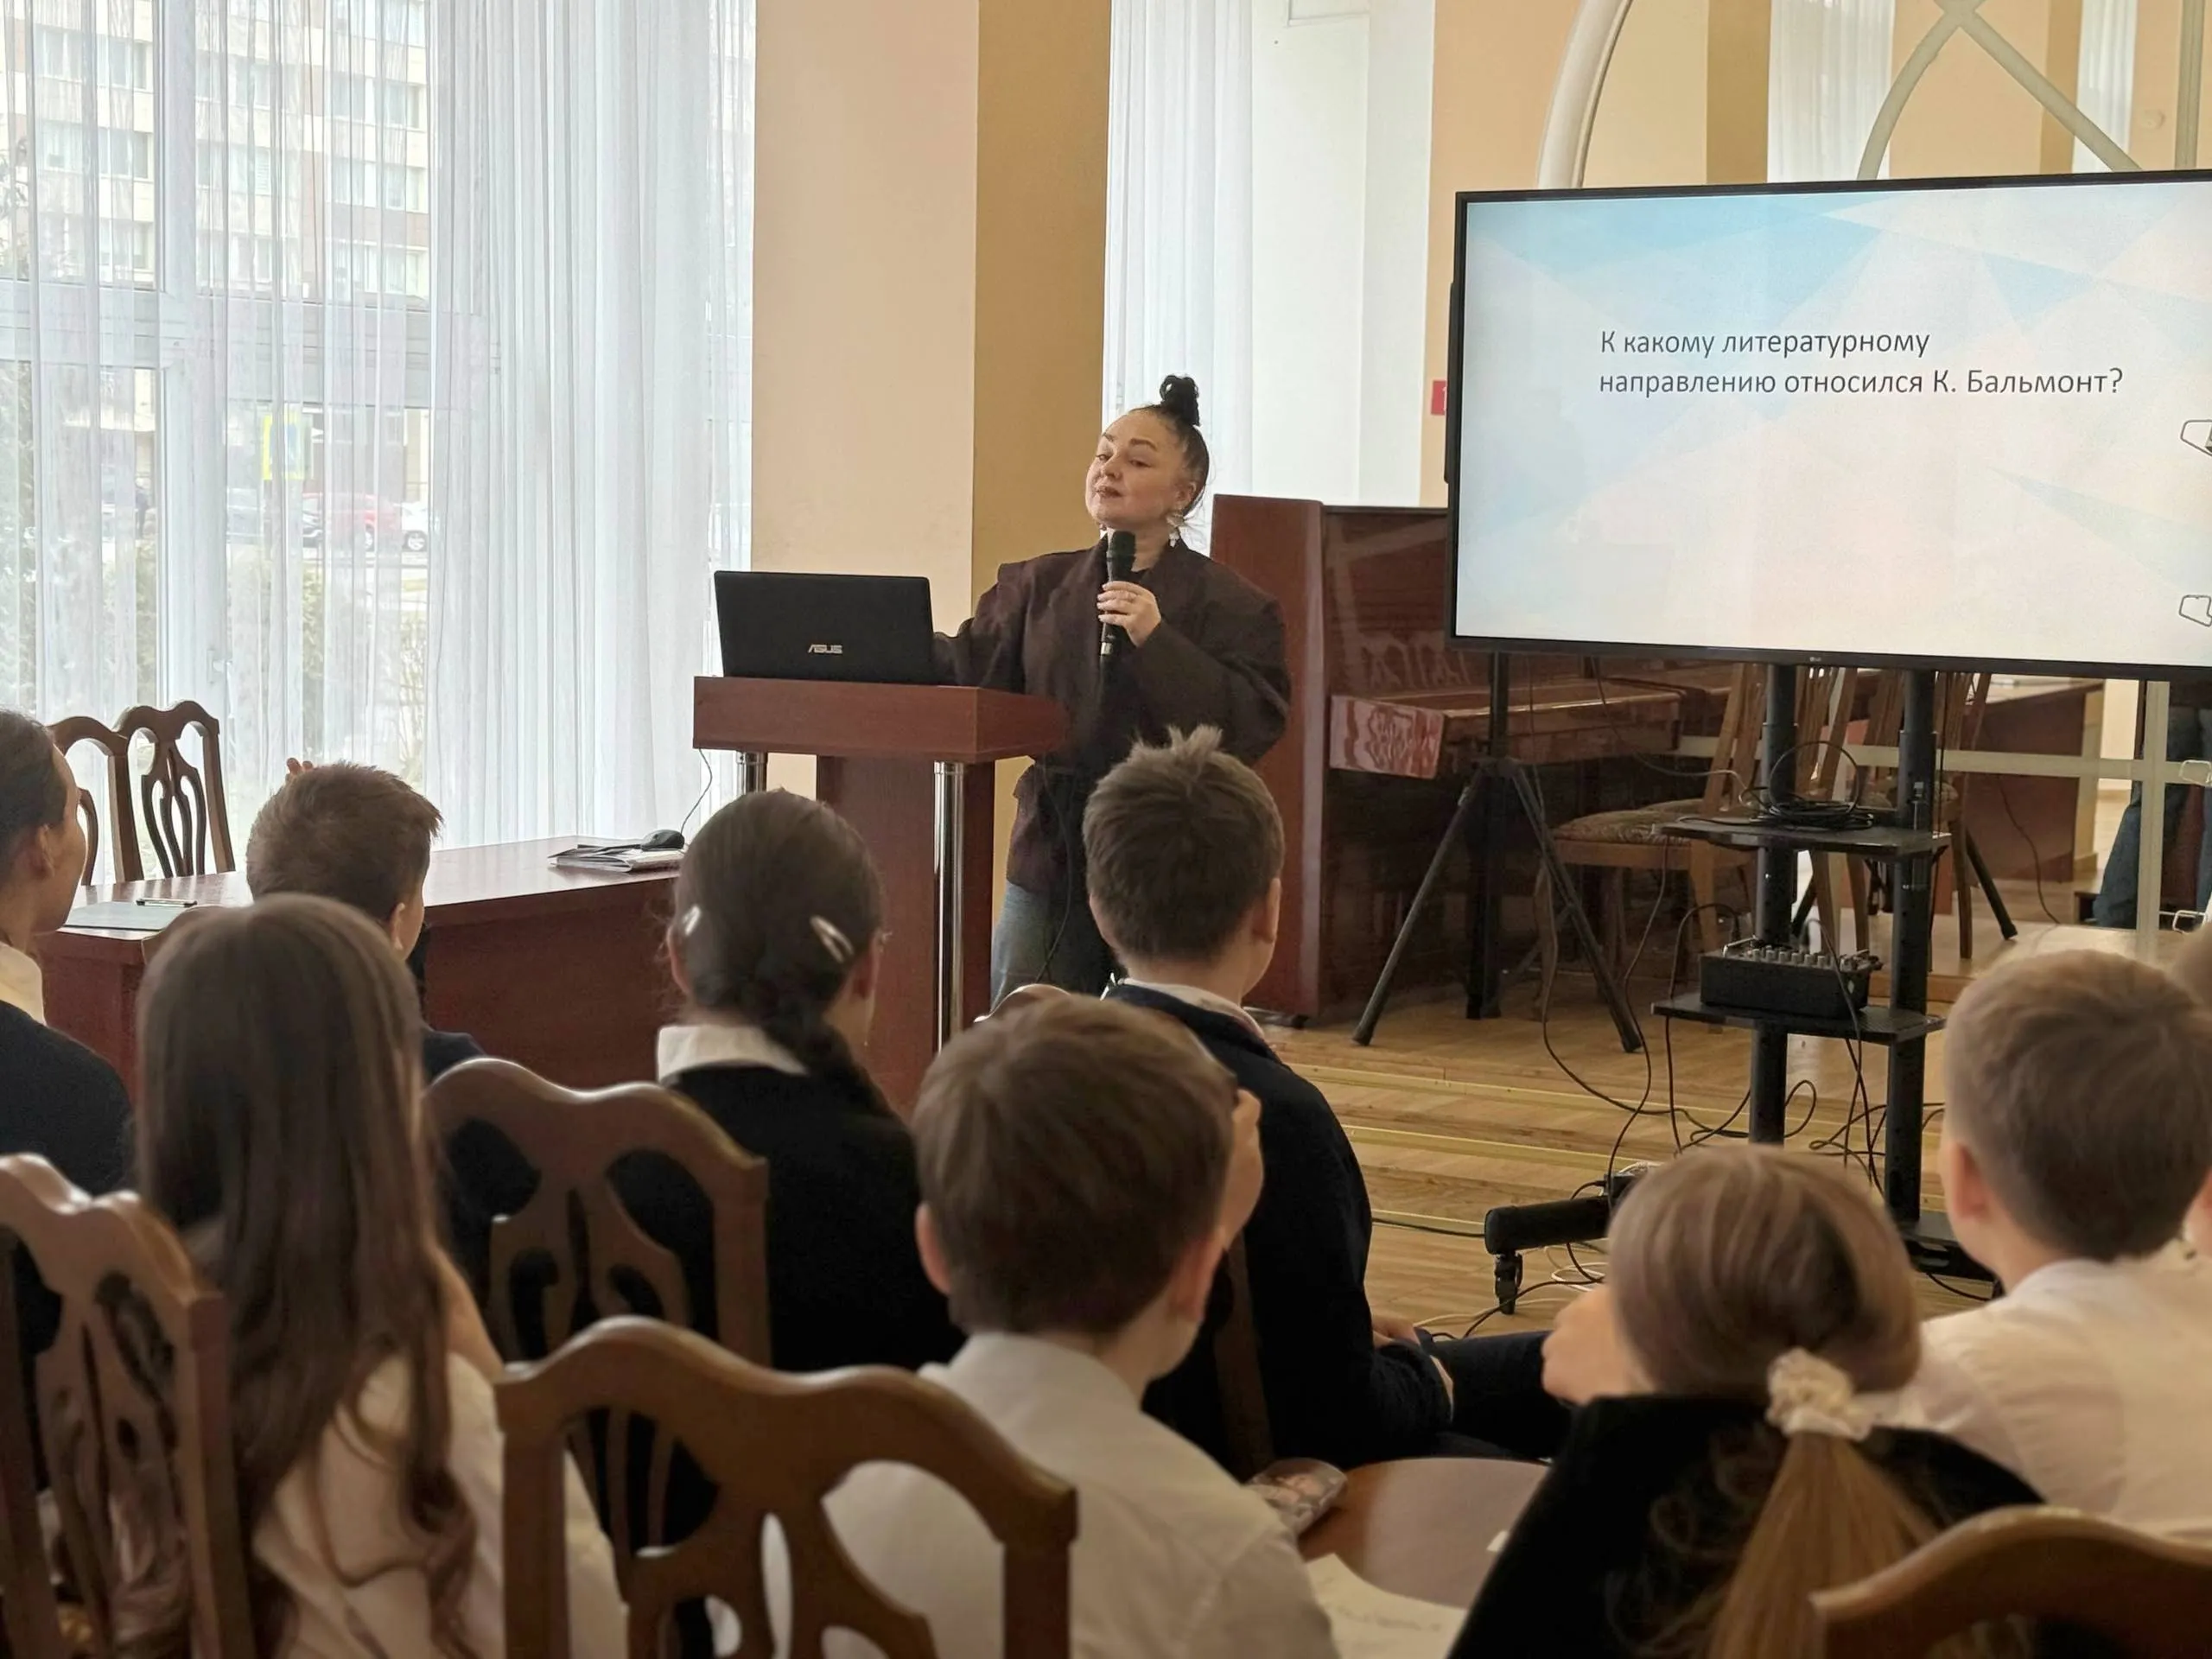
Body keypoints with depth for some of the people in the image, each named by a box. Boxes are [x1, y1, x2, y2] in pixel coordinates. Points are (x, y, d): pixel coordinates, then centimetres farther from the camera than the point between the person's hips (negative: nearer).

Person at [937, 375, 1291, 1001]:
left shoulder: (1227, 603, -3)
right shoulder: (1041, 585, 11)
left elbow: (1251, 724, -15)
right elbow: (970, 669, 1)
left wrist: (1156, 640, -21)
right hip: (1052, 853, 4)